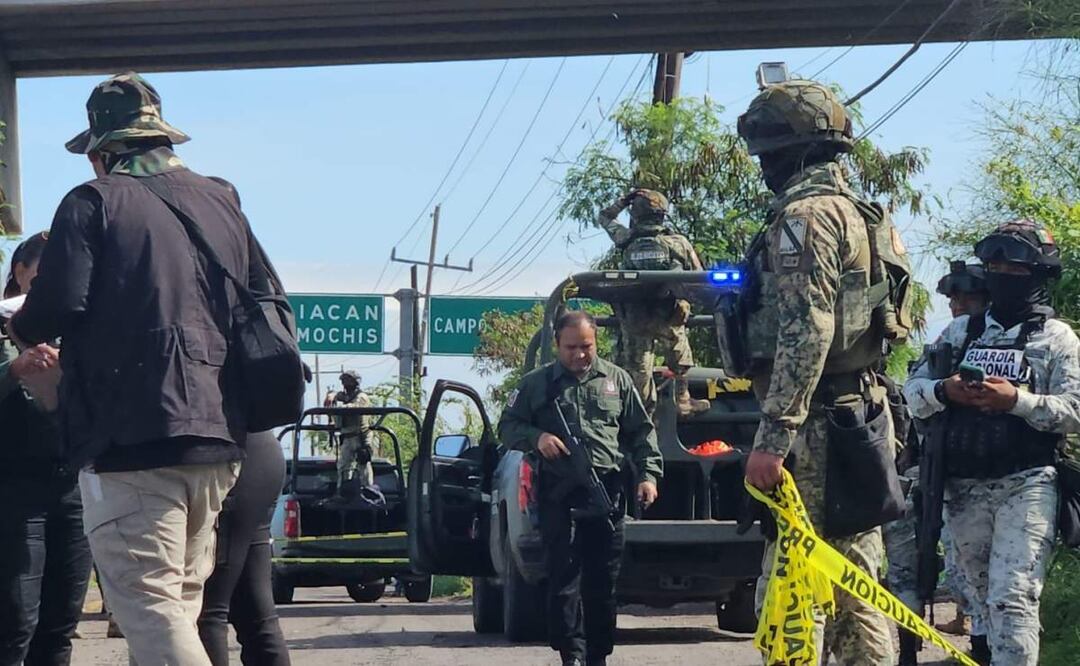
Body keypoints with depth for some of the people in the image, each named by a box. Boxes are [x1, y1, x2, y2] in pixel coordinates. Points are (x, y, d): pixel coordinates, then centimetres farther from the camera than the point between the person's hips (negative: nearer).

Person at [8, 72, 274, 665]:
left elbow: (59, 305, -13)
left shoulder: (94, 202, -3)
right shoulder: (221, 203, 16)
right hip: (217, 438, 7)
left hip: (129, 437, -7)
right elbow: (267, 305, 18)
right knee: (181, 604, 15)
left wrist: (17, 327, 8)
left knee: (149, 610, -10)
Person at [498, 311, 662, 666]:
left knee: (603, 578, 3)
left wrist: (648, 474, 3)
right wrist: (536, 438, -7)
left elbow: (642, 432, 16)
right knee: (565, 574, -9)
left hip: (608, 489, 2)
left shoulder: (617, 380, 14)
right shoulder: (537, 383, 10)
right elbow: (508, 427, 13)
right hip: (559, 491, -1)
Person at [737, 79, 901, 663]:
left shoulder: (805, 215, -13)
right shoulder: (862, 214, 19)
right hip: (864, 412, 10)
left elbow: (805, 333, -22)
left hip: (816, 429, -10)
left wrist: (773, 435, -24)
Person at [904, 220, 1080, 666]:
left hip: (1026, 486, -5)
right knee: (979, 596, 14)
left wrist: (1016, 399, -19)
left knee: (1012, 600, -16)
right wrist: (944, 391, -10)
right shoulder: (961, 331, 14)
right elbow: (913, 390, 11)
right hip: (964, 487, 5)